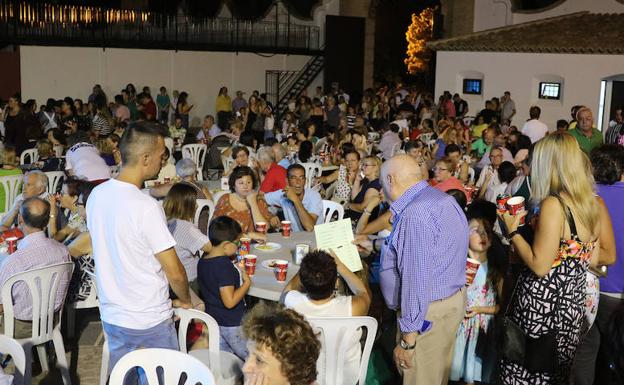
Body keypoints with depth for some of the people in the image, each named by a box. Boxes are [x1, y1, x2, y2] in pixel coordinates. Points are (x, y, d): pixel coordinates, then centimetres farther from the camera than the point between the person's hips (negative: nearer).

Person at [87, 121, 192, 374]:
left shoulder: (95, 195, -4)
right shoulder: (147, 208, -25)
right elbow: (175, 273, -19)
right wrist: (185, 301, 0)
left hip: (111, 316, 6)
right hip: (151, 321, -6)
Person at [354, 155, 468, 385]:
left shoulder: (416, 212, -24)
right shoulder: (436, 199, 9)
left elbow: (417, 279, -27)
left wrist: (408, 338, -22)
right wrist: (374, 245, 33)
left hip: (427, 311, -10)